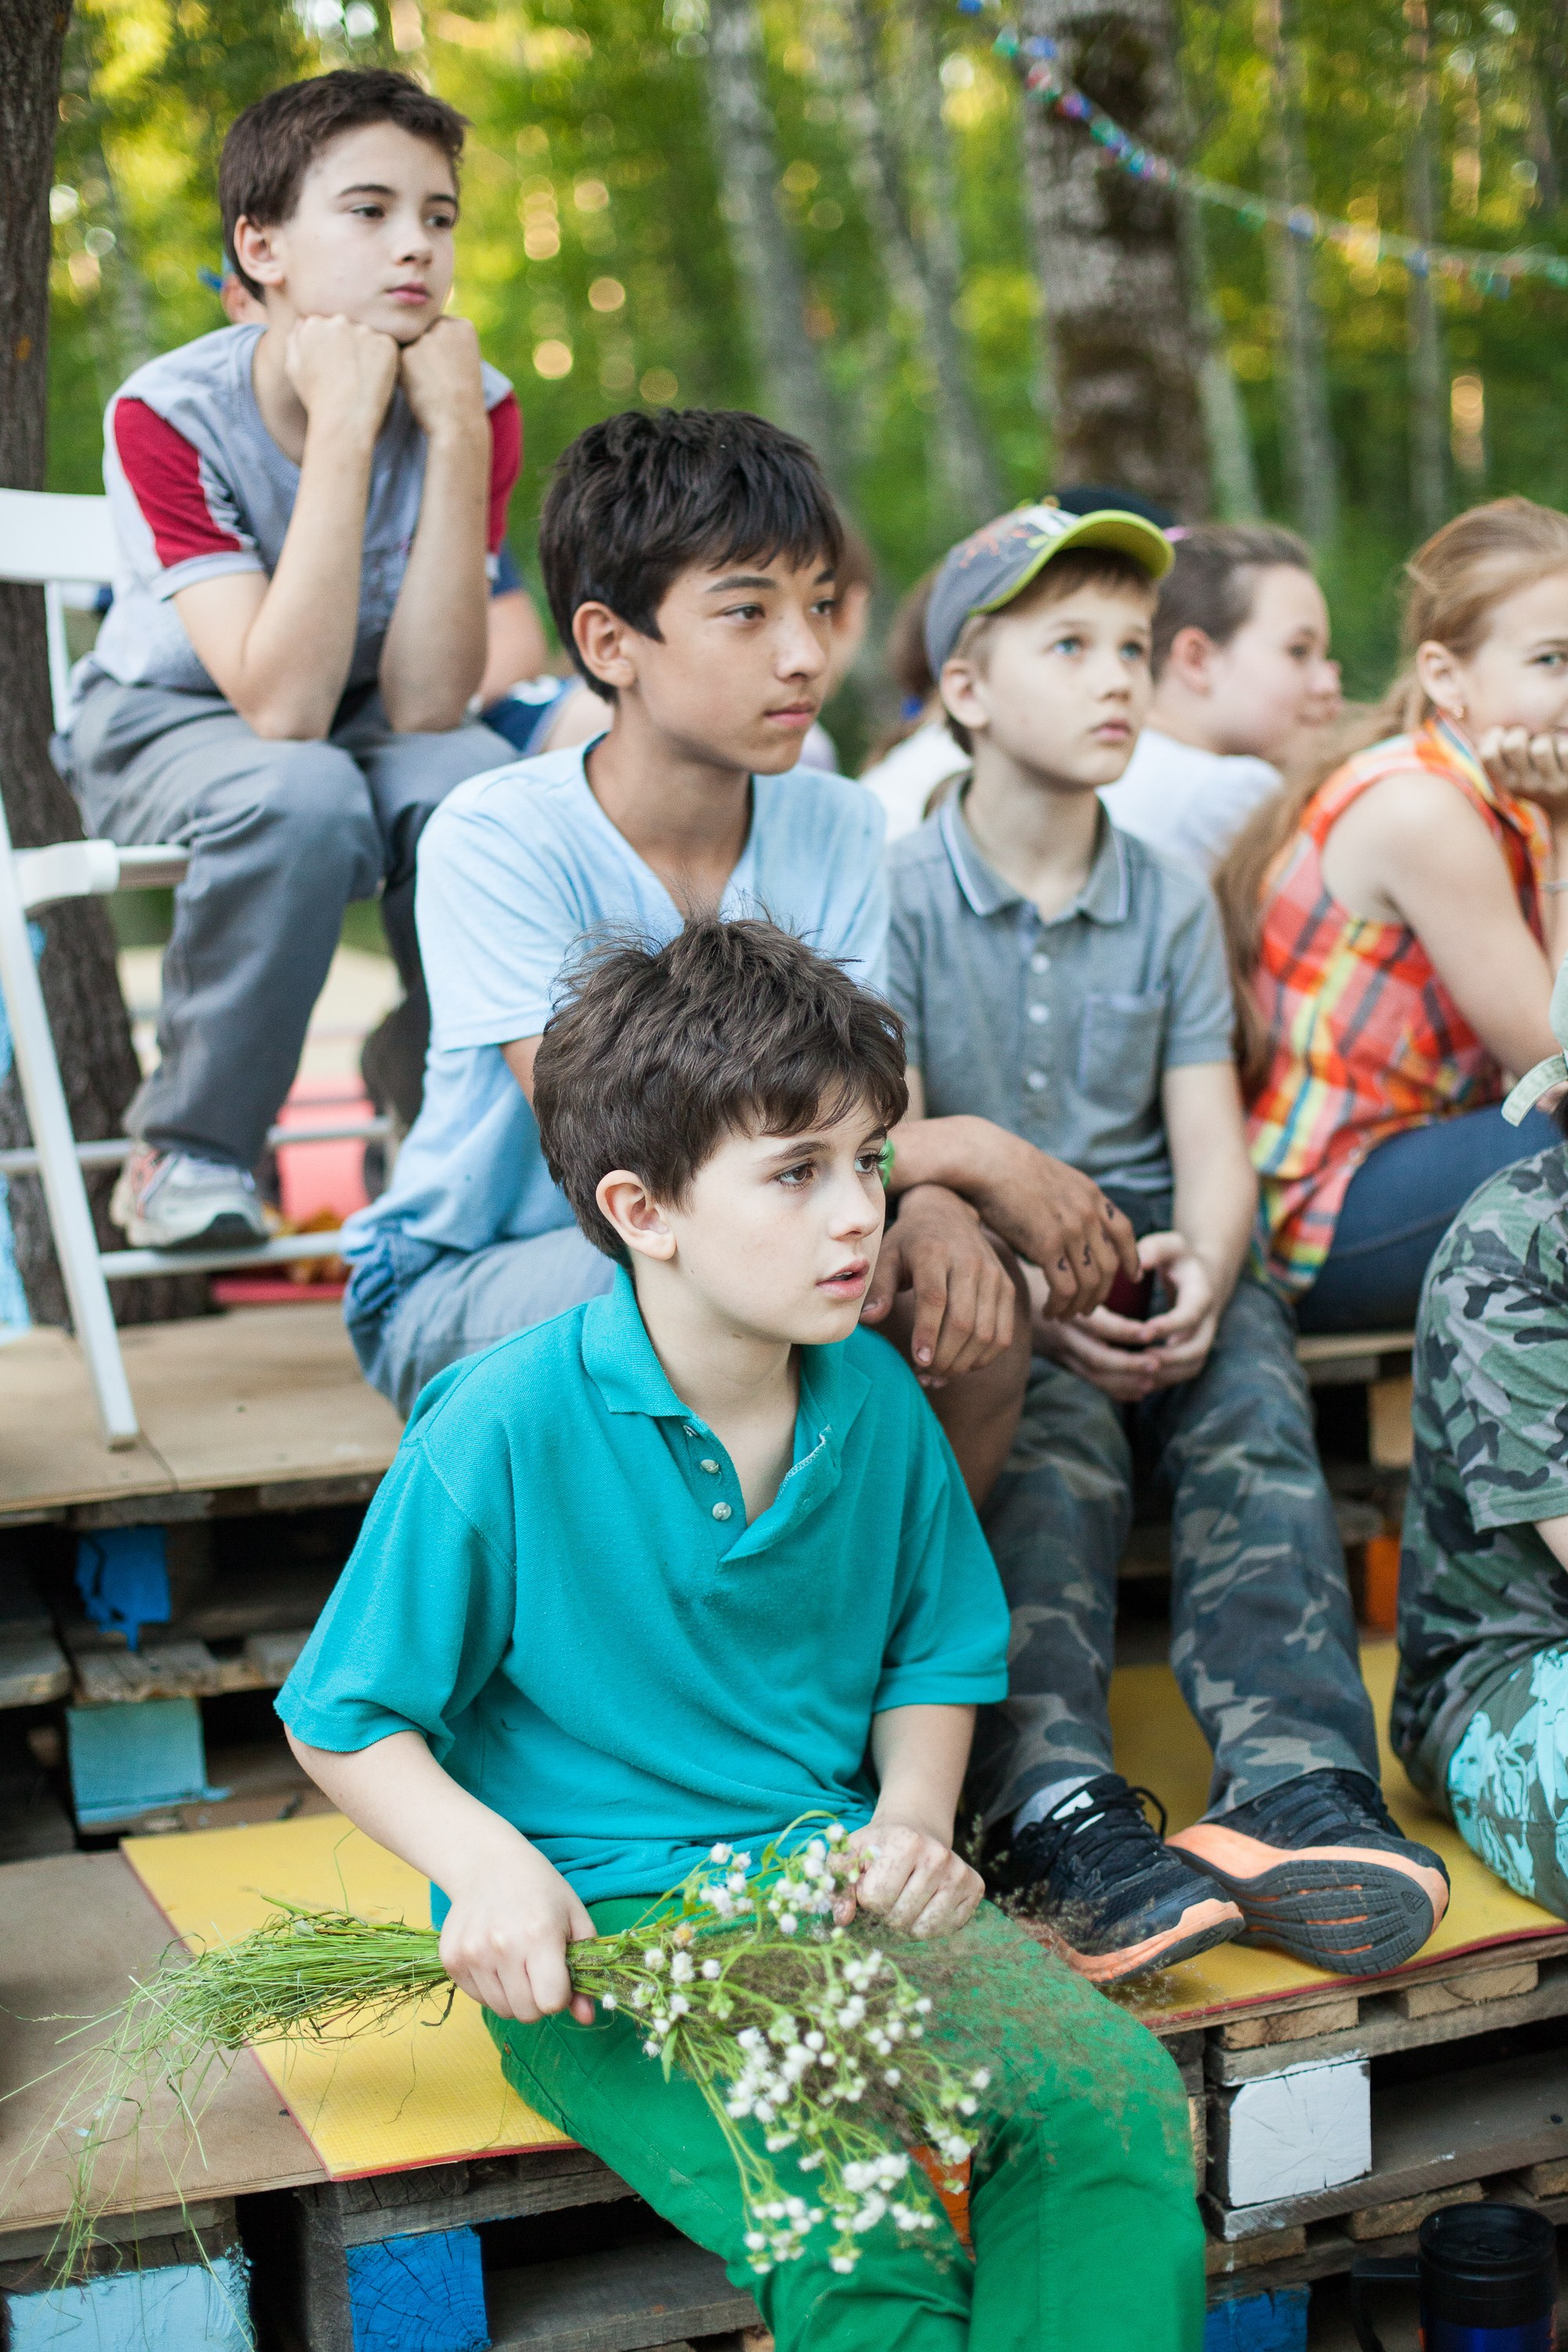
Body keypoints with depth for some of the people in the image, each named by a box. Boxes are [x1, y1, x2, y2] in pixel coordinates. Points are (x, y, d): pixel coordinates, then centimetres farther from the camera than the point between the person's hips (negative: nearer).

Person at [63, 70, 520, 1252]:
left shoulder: (473, 405, -17)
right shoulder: (169, 413, -25)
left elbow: (421, 706, -27)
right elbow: (281, 709, -35)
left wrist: (454, 434, -32)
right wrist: (343, 427, -38)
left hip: (365, 720, 2)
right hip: (171, 721, -2)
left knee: (476, 783, -31)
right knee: (301, 798, -36)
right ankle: (192, 1151, -14)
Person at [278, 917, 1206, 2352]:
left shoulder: (874, 1399, 2)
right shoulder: (504, 1430, -13)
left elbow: (937, 1654, 18)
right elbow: (345, 1723, -4)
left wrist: (913, 1818, -1)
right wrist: (488, 1863, -20)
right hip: (596, 1922, -5)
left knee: (1117, 2097, -19)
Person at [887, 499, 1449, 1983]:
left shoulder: (1173, 905, 16)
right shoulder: (898, 897, 3)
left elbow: (1213, 1148, 7)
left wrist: (1201, 1268, -17)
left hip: (1151, 1262, 3)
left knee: (1255, 1410, -28)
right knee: (1053, 1436, -33)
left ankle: (1295, 1790, -44)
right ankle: (1061, 1818, -49)